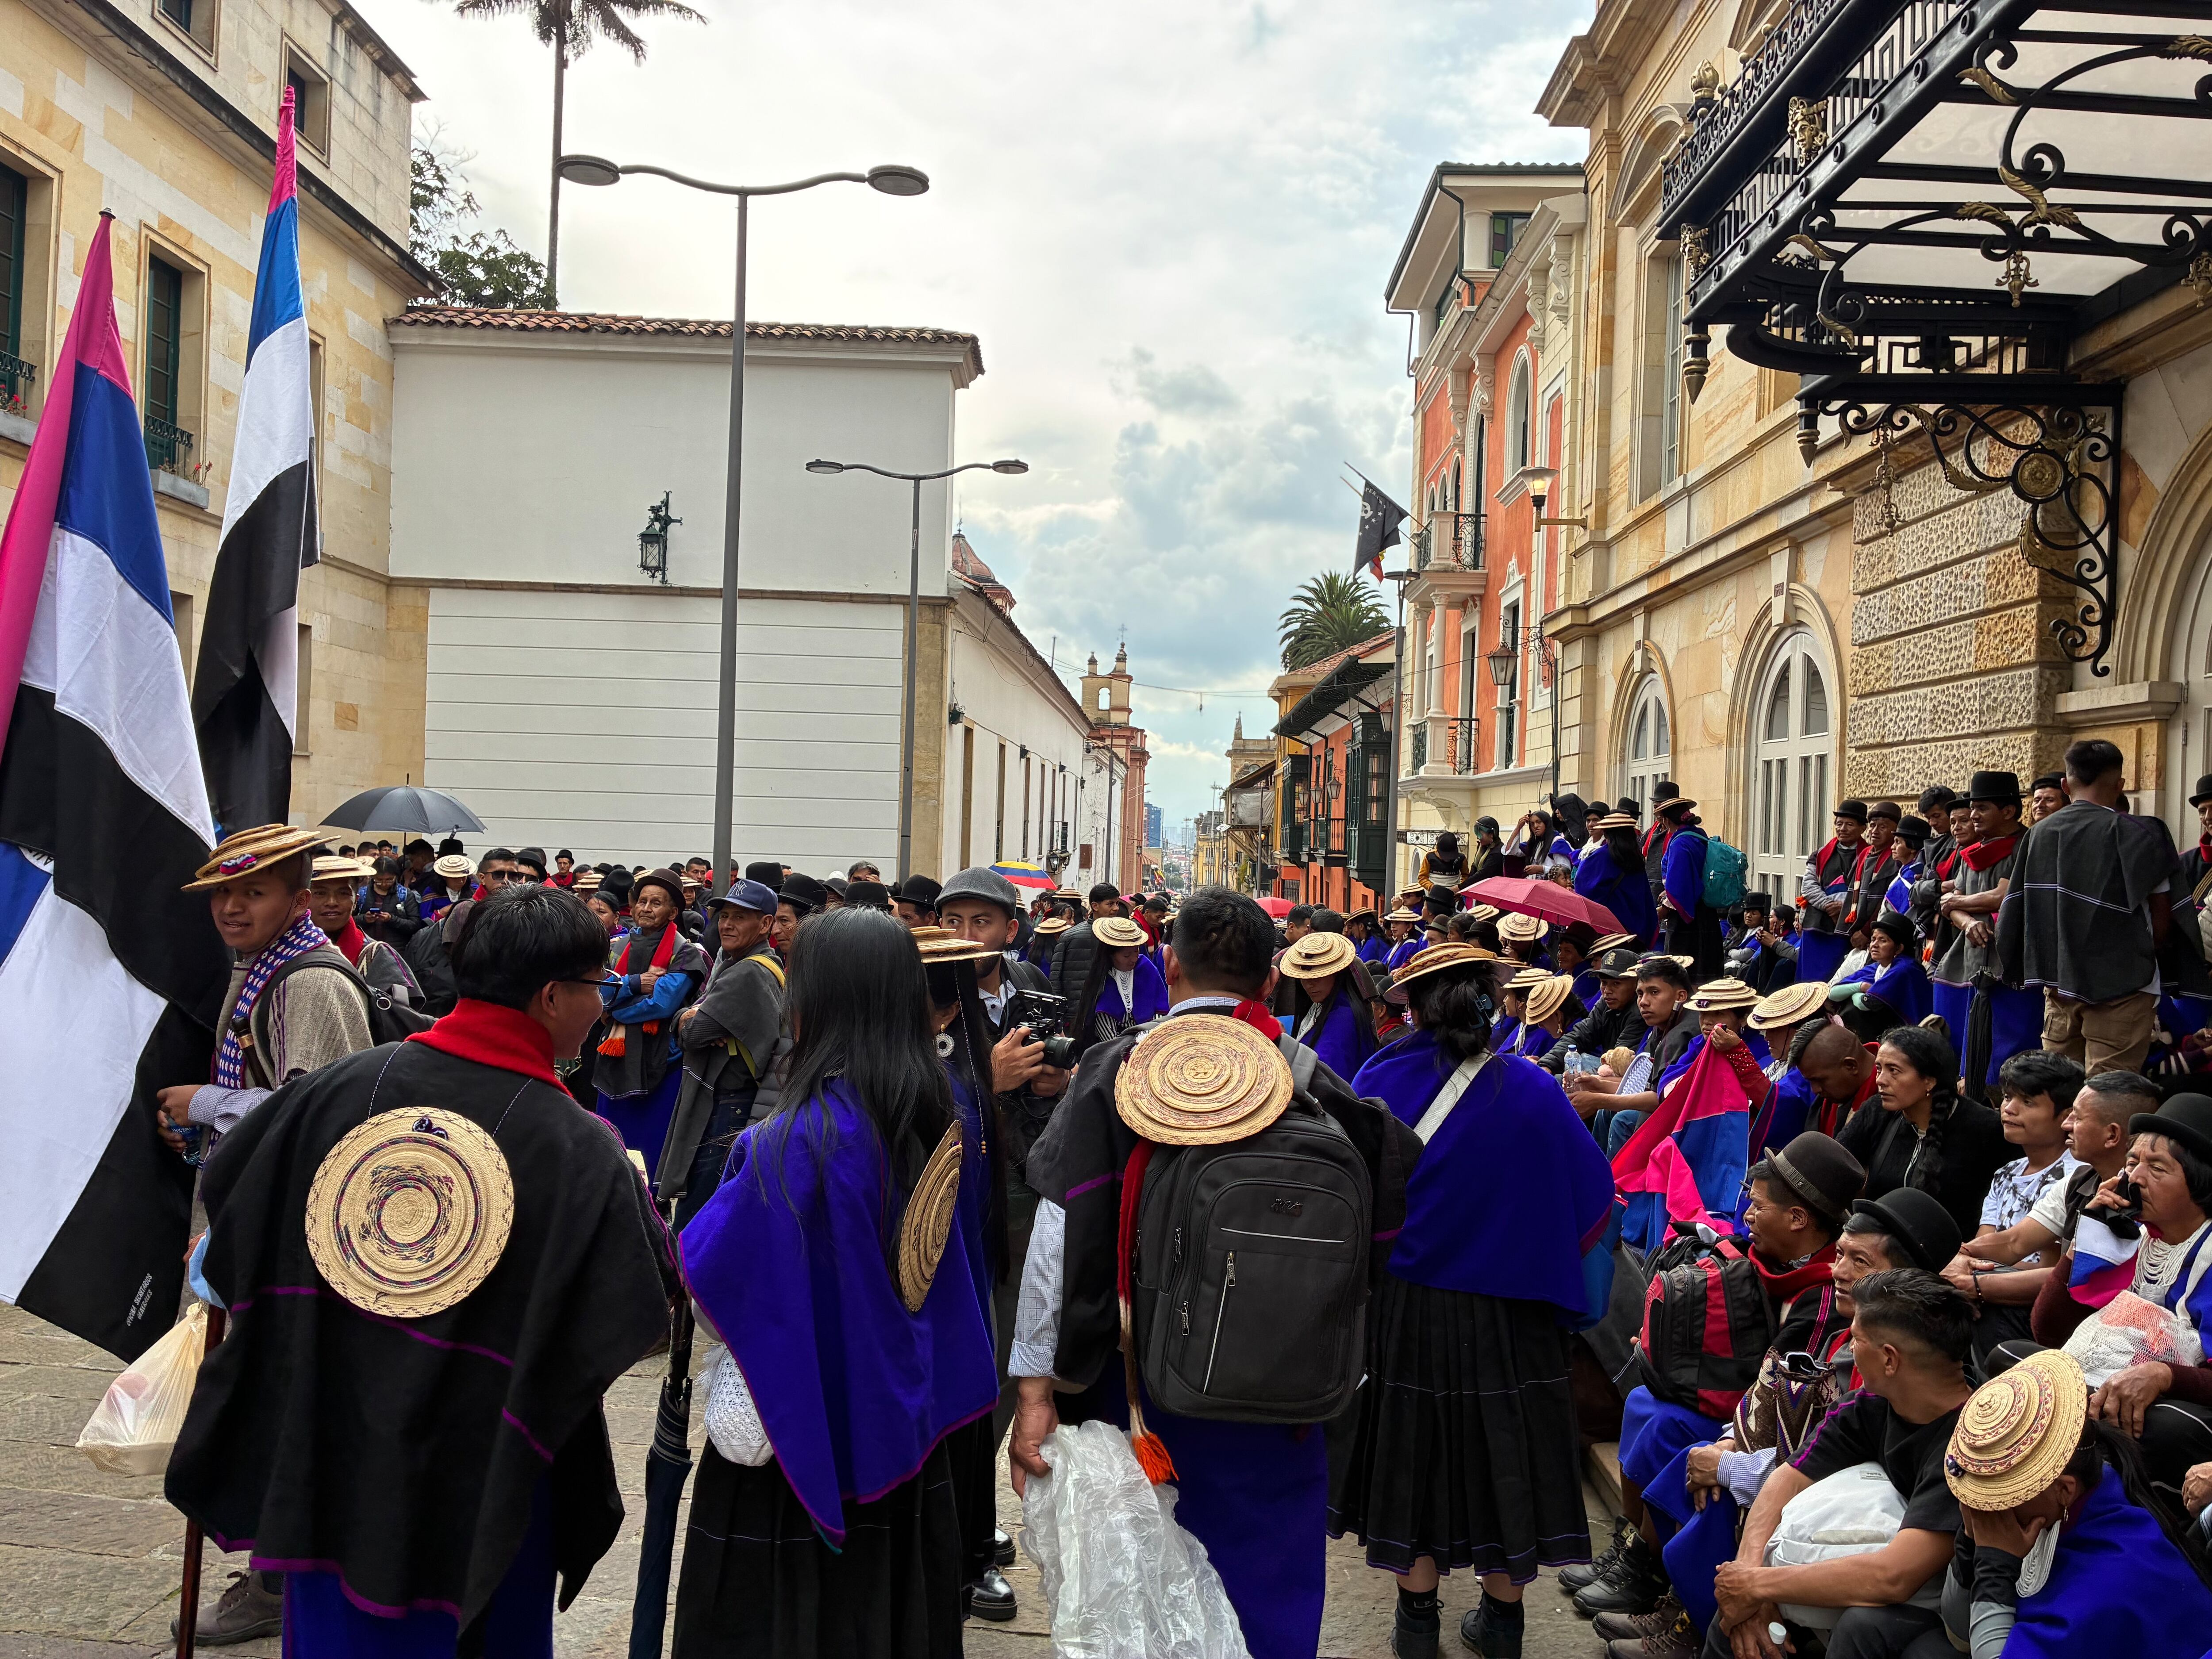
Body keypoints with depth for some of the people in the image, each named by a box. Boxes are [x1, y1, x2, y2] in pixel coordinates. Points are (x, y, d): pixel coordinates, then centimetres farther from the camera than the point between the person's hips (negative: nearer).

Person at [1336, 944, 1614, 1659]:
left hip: (1399, 1305, 1)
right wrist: (1532, 1258, 10)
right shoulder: (1531, 1091, -15)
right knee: (1500, 1451, 14)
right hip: (1504, 1313, -1)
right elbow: (1592, 1197, -6)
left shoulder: (1378, 1081, -12)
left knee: (1412, 1452, 15)